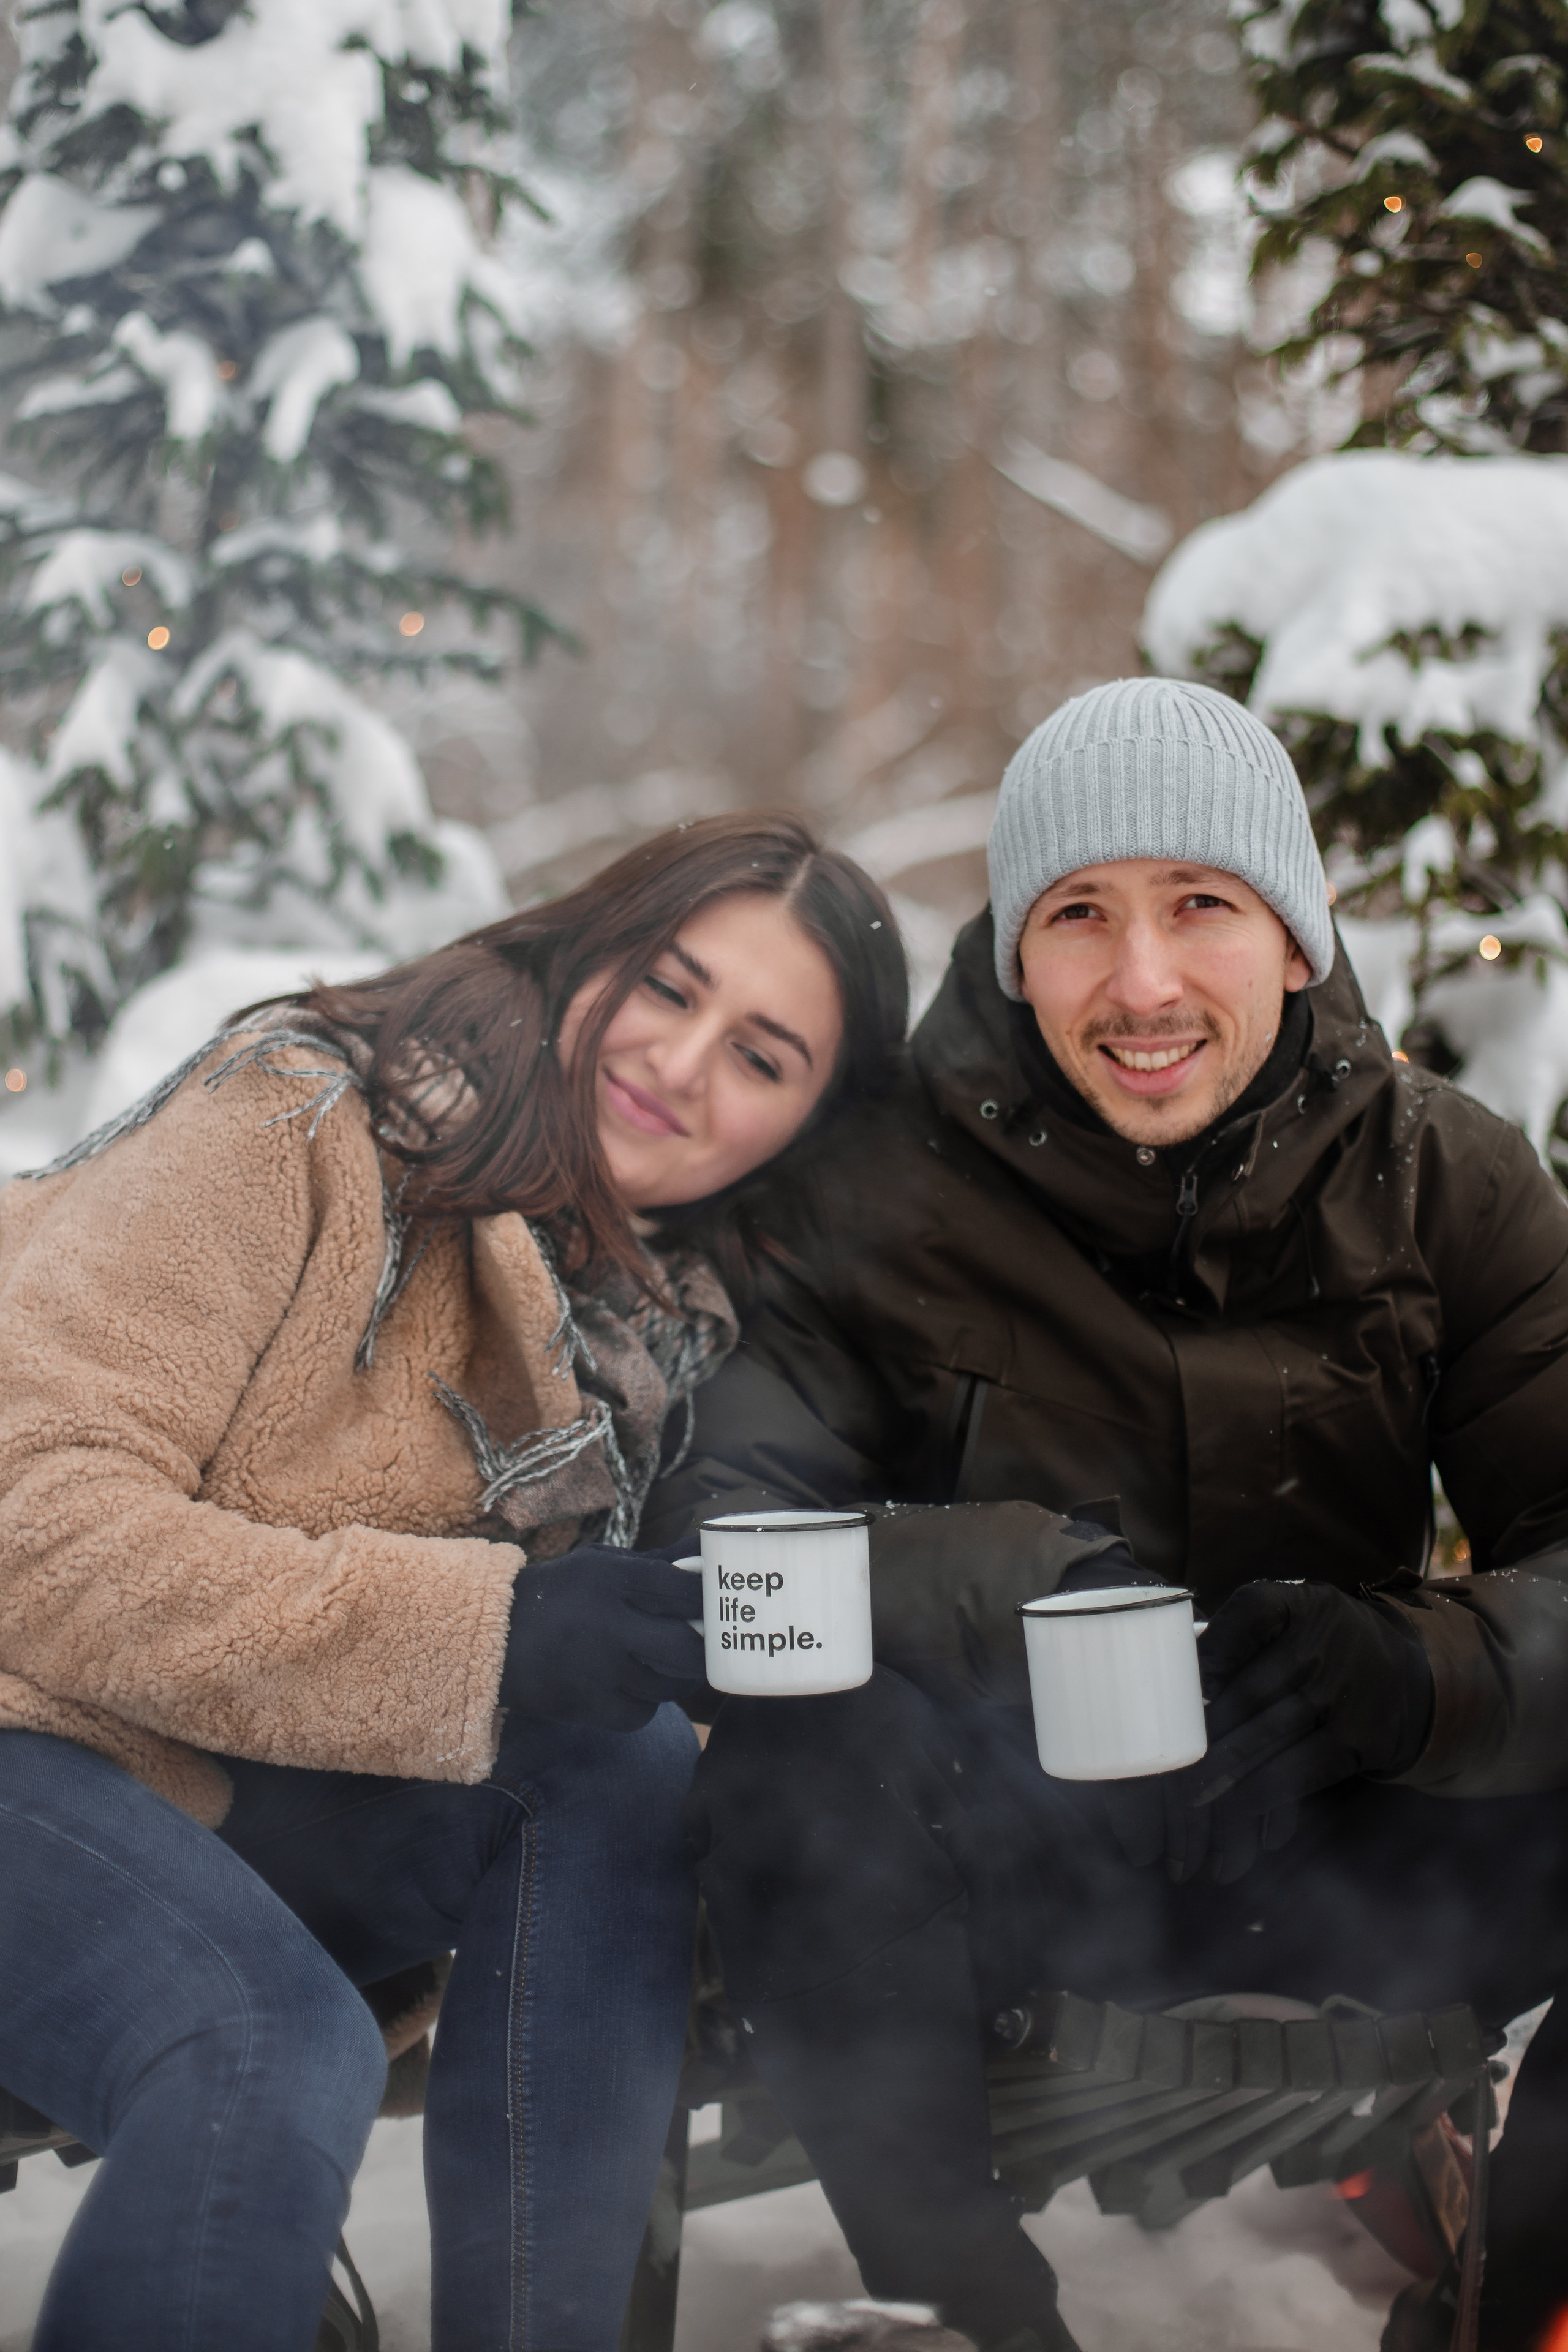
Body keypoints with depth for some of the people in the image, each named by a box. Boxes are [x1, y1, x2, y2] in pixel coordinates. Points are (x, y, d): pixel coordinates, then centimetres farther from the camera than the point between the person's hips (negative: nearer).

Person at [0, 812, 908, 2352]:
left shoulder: (663, 1321, 7)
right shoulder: (303, 1125, -14)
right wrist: (469, 1643, -28)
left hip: (236, 1824, 6)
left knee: (625, 1774, -18)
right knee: (278, 2054, -32)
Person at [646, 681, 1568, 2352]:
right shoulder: (883, 1190, -8)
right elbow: (710, 1512, -19)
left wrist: (1420, 1671, -33)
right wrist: (994, 1578, -38)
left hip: (1327, 1852, 2)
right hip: (1011, 1861, -1)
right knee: (800, 1745, -32)